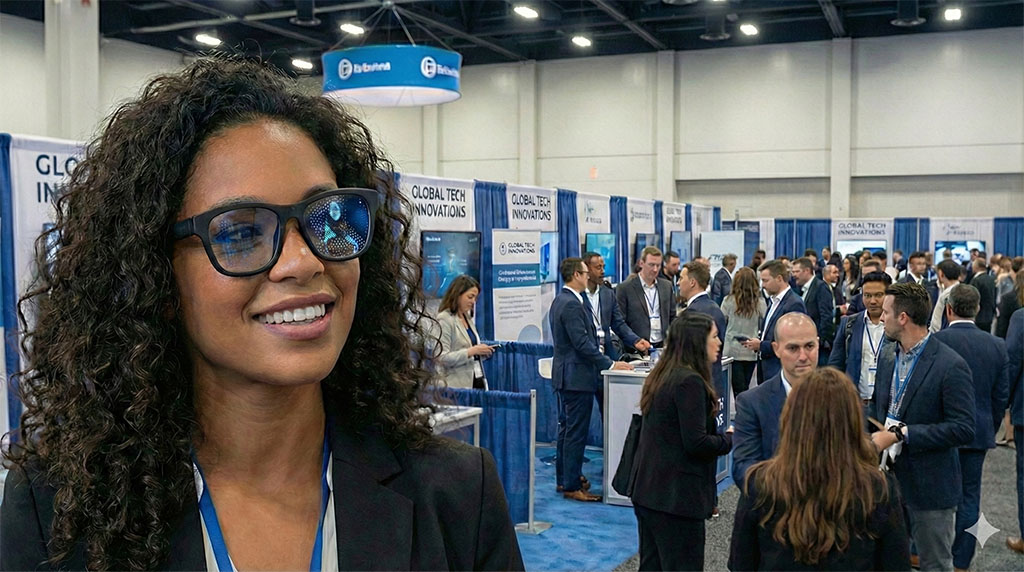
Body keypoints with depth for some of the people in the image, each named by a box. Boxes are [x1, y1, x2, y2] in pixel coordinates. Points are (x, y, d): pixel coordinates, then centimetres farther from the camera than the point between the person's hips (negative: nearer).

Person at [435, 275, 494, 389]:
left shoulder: (468, 318, 15)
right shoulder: (444, 319, -8)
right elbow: (442, 358, -15)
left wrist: (482, 352, 4)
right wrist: (471, 351, -18)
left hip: (478, 380, 7)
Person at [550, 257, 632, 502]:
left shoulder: (561, 300, 12)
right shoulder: (572, 305, -20)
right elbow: (583, 344, -24)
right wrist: (610, 364, -19)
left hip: (566, 374, 11)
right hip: (577, 376, -11)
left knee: (567, 428, 17)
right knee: (576, 432, -4)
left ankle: (564, 478, 27)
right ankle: (572, 486, 3)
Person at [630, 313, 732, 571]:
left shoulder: (661, 376, 10)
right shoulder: (690, 381, -18)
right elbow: (696, 443, -22)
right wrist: (730, 439, -5)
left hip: (648, 489, 9)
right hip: (677, 494, -9)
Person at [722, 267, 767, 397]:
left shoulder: (729, 301, -8)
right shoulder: (760, 303, -6)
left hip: (732, 350, -2)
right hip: (751, 352, 2)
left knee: (739, 390, -1)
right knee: (745, 388, 16)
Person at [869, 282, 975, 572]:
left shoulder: (951, 366, -17)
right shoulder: (887, 358, 6)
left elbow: (963, 429, -20)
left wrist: (900, 435, -22)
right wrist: (876, 437, 0)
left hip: (930, 487, -6)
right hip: (890, 477, 6)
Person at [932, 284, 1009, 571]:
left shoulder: (935, 340, -15)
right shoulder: (997, 346, -2)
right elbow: (1001, 396, 3)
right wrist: (990, 430, 15)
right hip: (979, 433, 3)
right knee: (969, 497, 11)